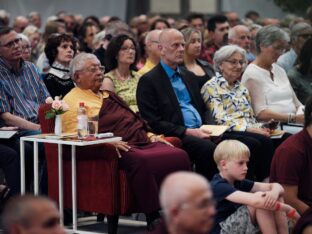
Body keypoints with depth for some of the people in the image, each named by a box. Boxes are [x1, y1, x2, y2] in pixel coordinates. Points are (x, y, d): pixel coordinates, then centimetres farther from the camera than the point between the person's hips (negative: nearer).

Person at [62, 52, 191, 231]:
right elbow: (75, 136, -8)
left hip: (142, 142, 8)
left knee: (179, 156, -19)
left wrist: (150, 135, 16)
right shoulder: (72, 101, 5)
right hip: (119, 150, -8)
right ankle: (153, 218, -31)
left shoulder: (107, 96, 32)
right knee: (143, 161, -40)